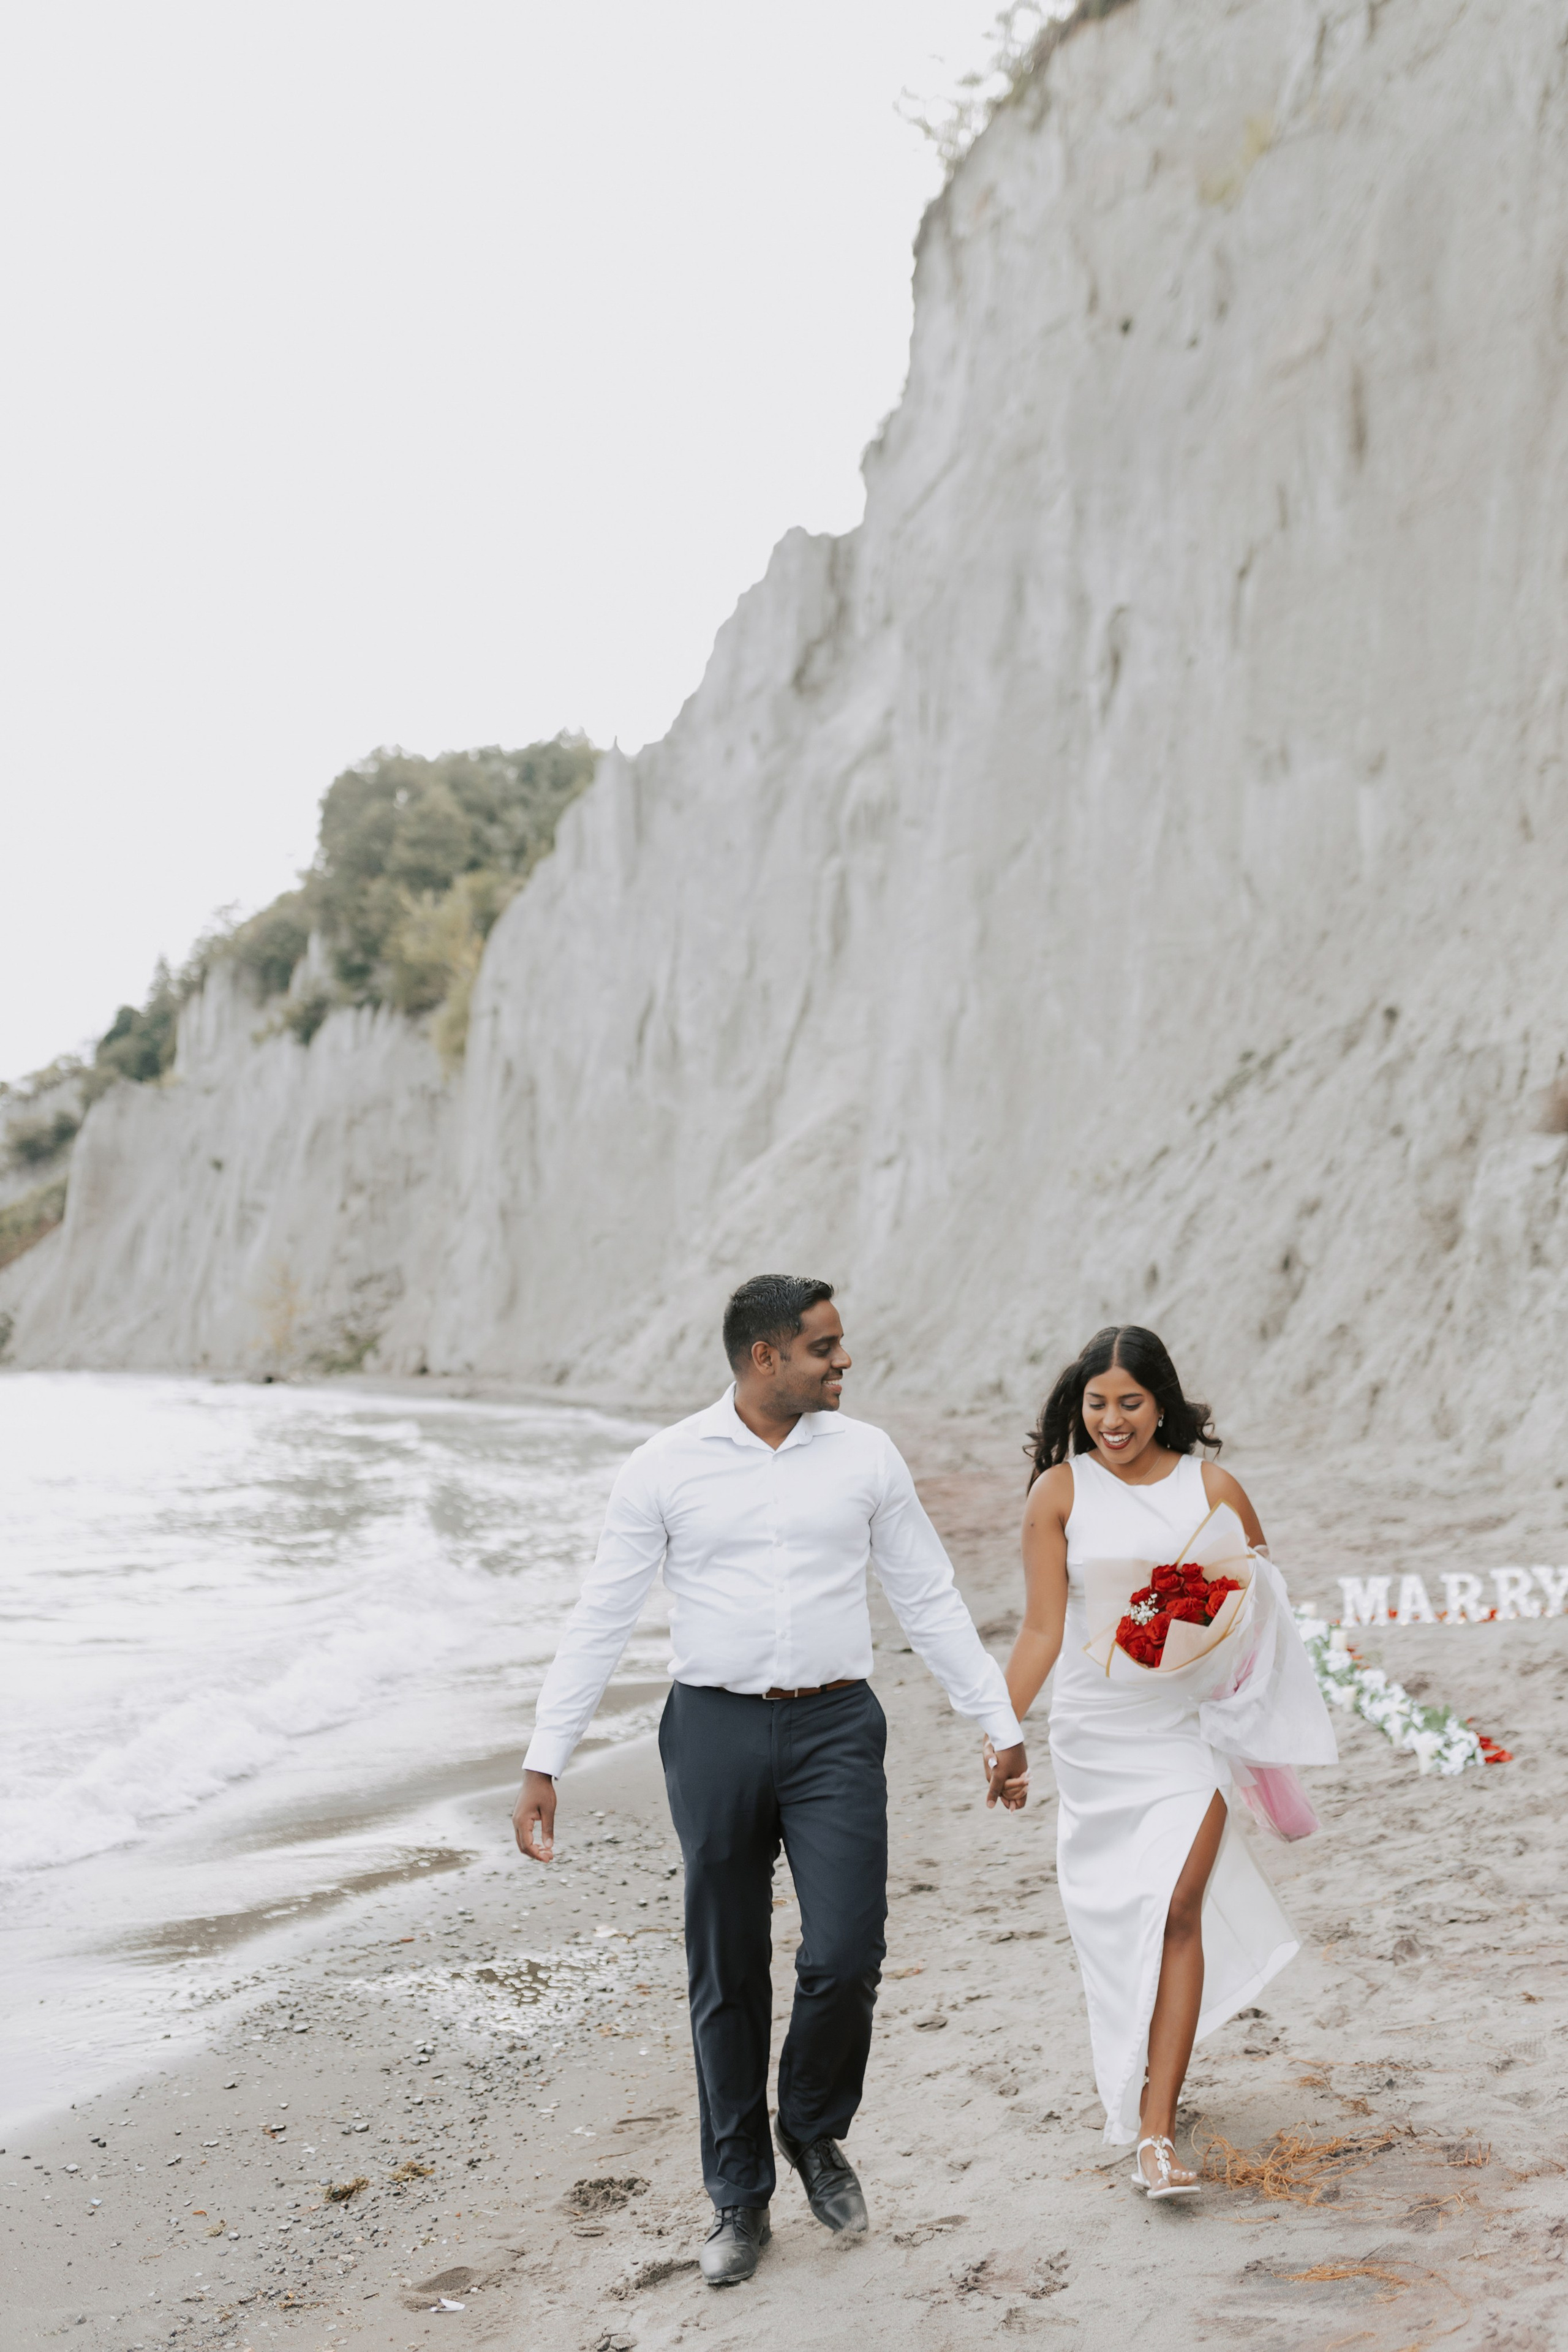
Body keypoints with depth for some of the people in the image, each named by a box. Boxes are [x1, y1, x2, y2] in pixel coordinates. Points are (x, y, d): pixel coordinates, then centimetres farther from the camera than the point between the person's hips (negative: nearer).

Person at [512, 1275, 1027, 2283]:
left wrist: (1003, 1724, 7)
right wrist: (544, 1763, -3)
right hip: (716, 1729, 0)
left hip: (836, 1730, 1)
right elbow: (601, 1621, 1)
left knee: (845, 1958, -9)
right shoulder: (665, 1468, -2)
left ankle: (816, 2132, 23)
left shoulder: (866, 1455, 3)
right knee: (728, 1978, 7)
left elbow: (932, 1601, 10)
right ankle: (740, 2199, 25)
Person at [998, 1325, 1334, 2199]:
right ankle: (1143, 2079, 37)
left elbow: (1265, 1598, 9)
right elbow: (1042, 1630, -3)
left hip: (1193, 1725, -1)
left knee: (1177, 1911, -10)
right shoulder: (1060, 1491, -3)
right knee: (1115, 1918, 11)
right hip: (1095, 1729, 1)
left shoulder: (1212, 1488, -2)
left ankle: (1156, 2131, -5)